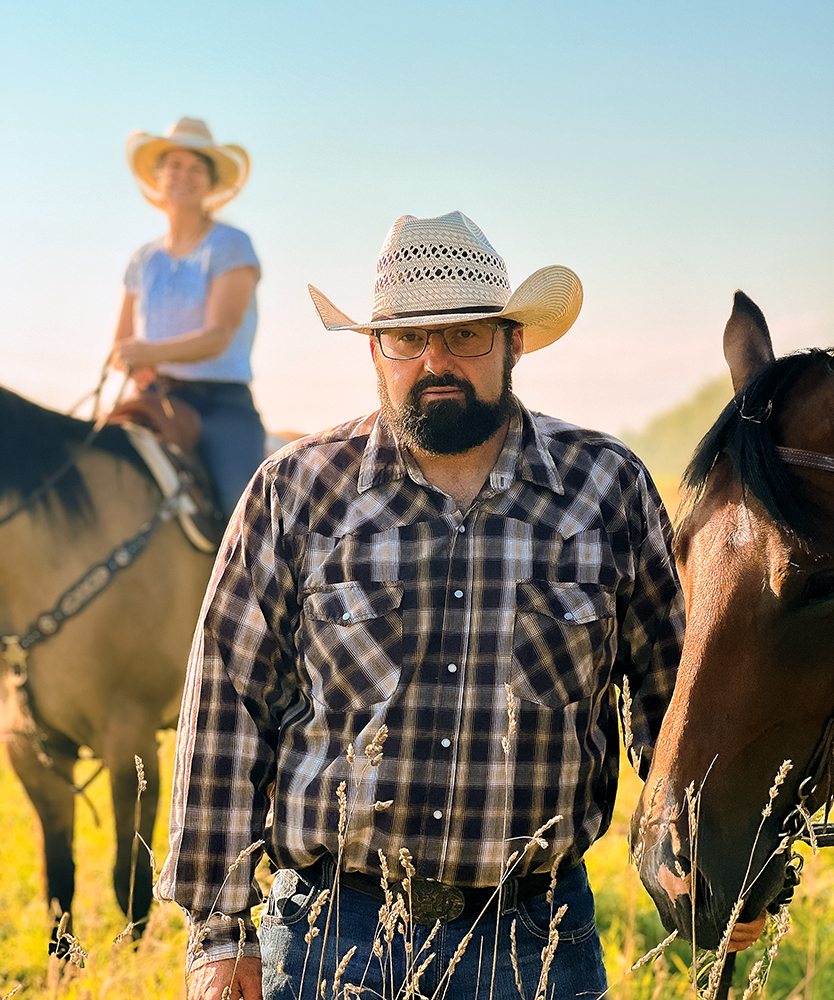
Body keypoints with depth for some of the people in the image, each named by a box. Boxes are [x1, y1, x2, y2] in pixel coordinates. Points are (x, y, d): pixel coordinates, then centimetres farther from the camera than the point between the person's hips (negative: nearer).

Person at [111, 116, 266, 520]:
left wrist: (153, 352, -31)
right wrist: (134, 365, -6)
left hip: (221, 402, -5)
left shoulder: (231, 246, -2)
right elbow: (120, 344, 19)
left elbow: (218, 336, -13)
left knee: (241, 512, -27)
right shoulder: (143, 260, 15)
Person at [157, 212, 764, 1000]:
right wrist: (218, 931, -1)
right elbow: (228, 706, 1)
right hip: (331, 930, 0)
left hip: (537, 933, 1)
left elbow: (669, 693, 10)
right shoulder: (296, 492, 0)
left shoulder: (608, 487, 3)